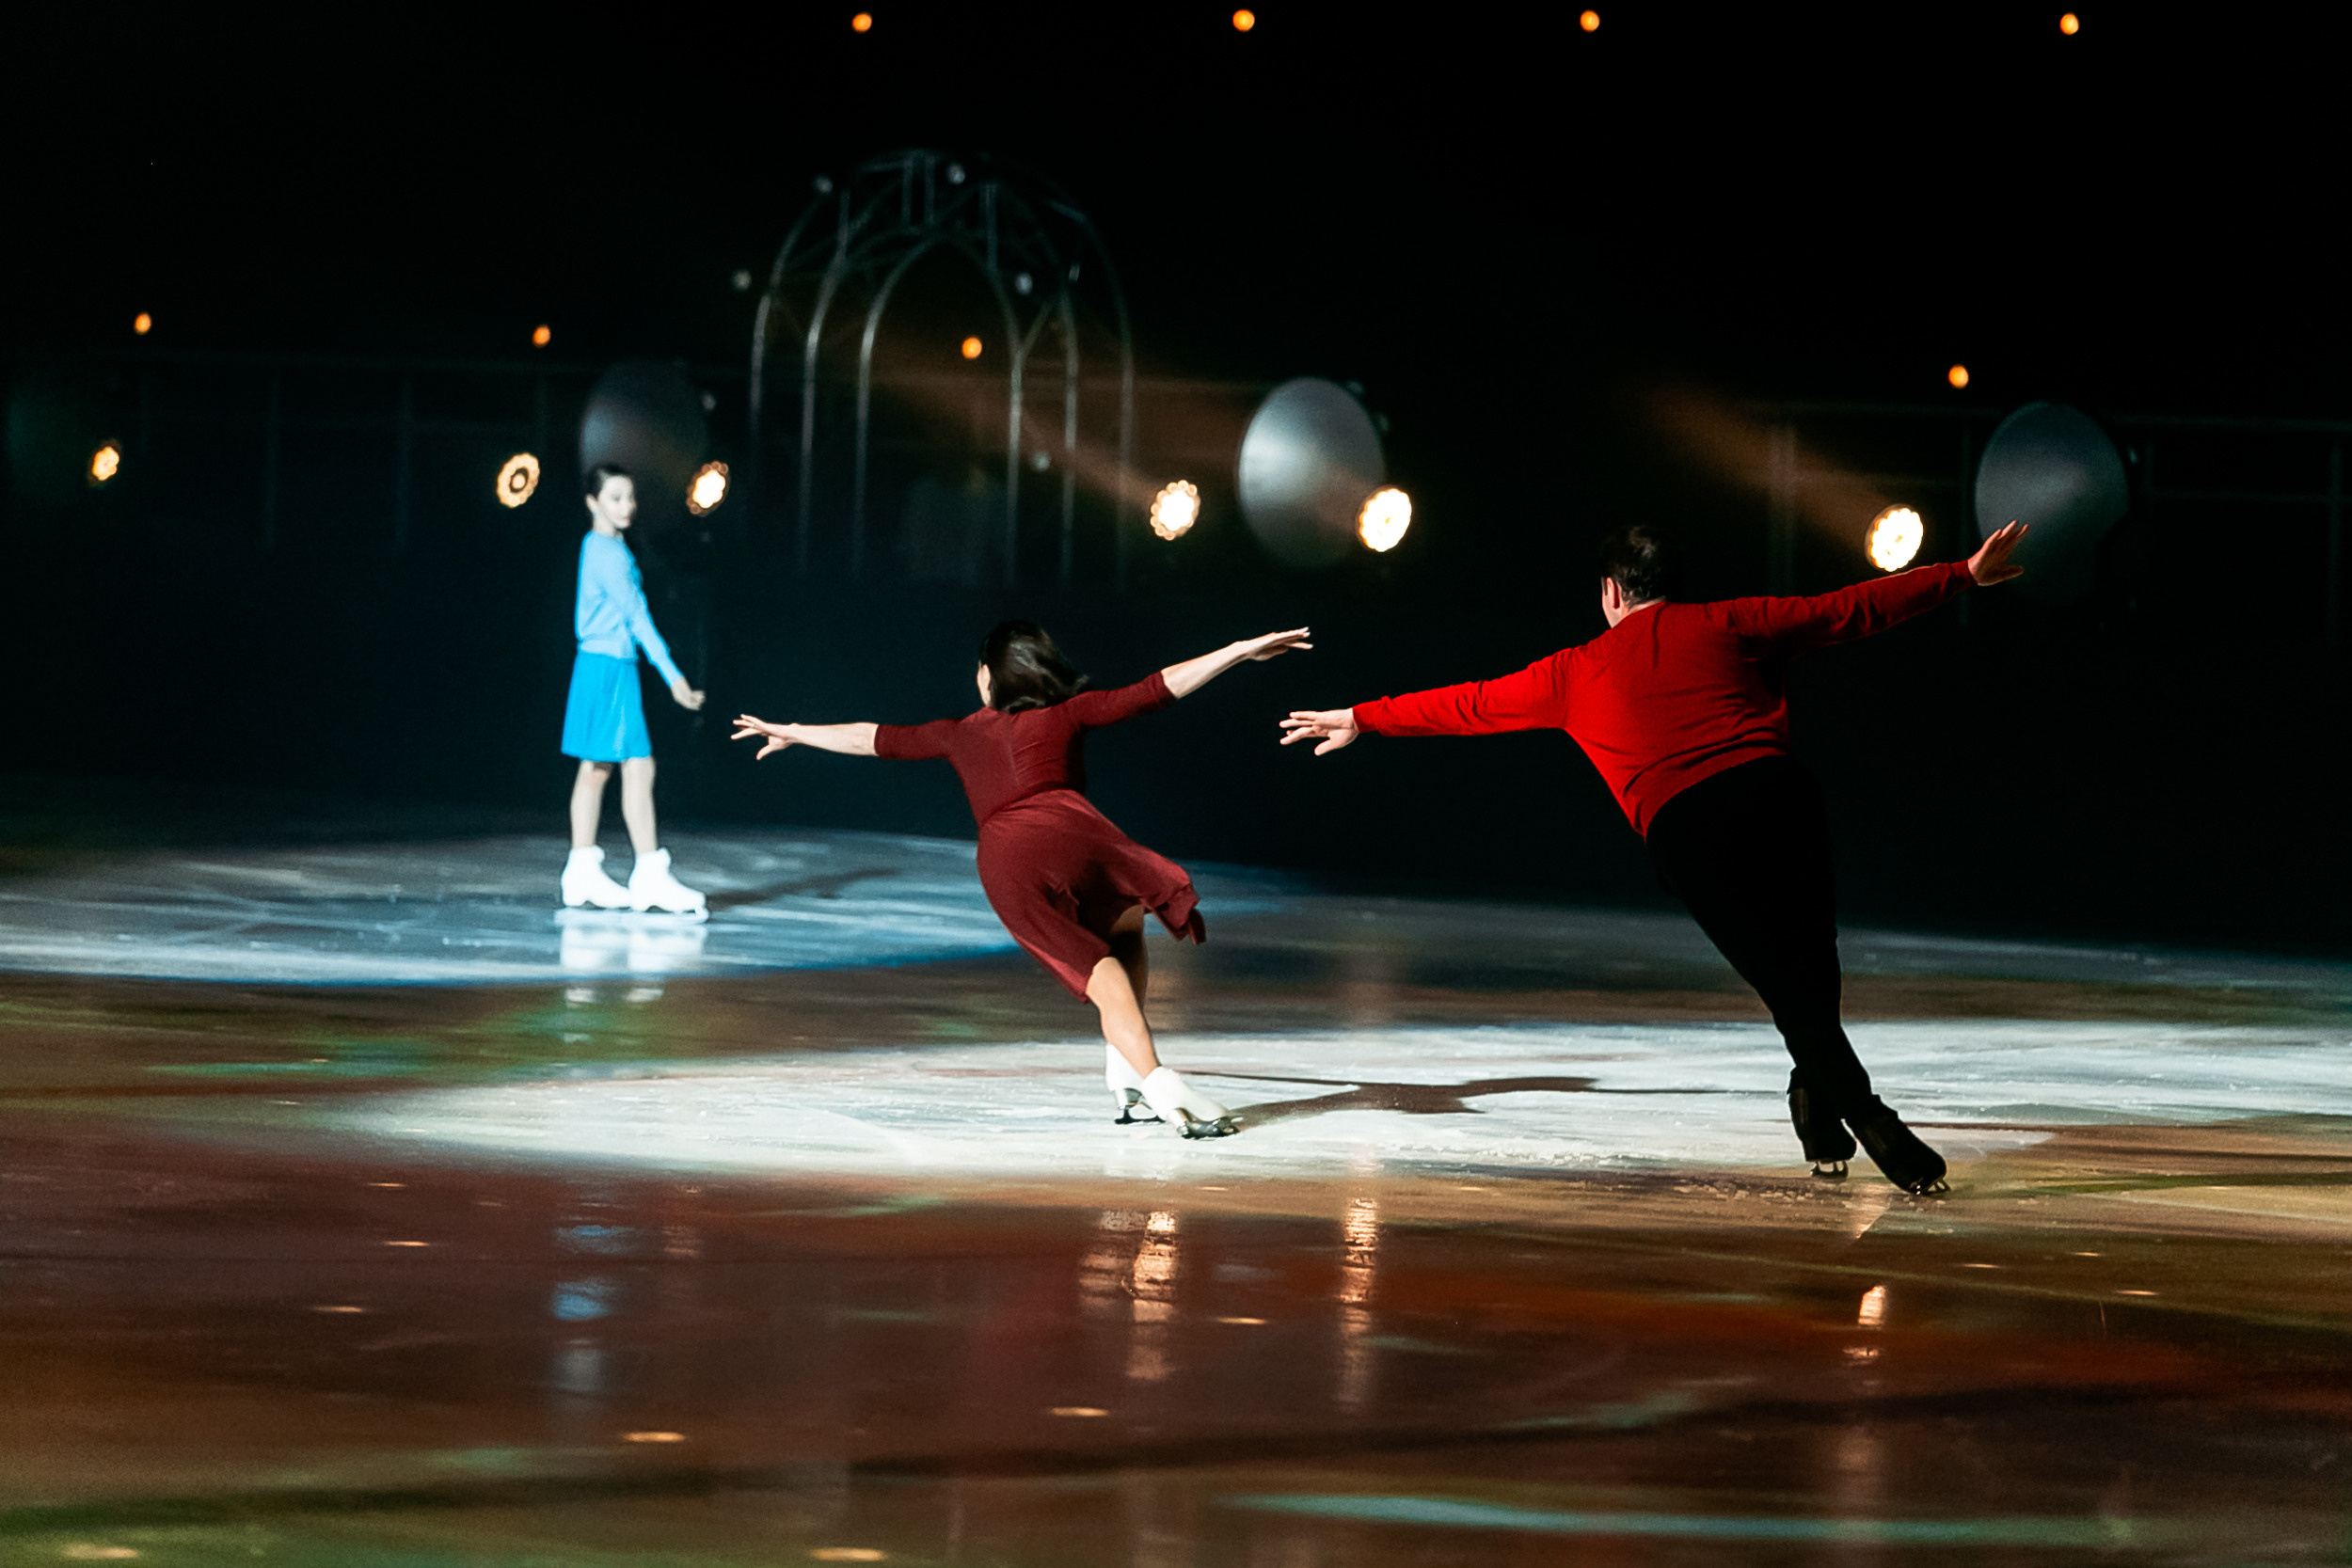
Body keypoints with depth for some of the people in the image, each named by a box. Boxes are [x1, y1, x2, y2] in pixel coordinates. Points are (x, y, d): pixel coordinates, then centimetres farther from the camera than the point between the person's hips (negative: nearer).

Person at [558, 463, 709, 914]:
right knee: (638, 767, -9)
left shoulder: (595, 547, 14)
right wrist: (673, 676, -19)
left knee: (595, 769, 11)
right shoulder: (610, 553, -16)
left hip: (595, 663, 10)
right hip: (611, 667, -10)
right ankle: (650, 874, -9)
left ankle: (583, 871, 13)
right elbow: (636, 615, -18)